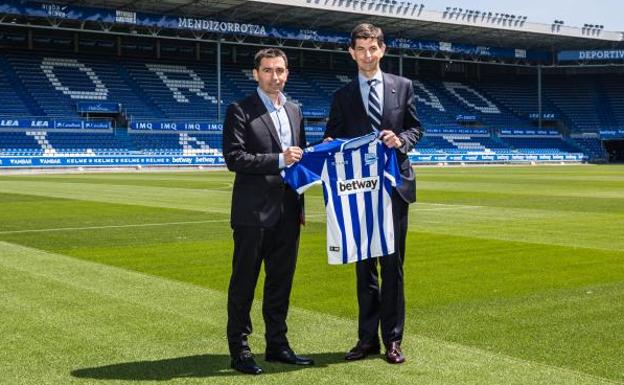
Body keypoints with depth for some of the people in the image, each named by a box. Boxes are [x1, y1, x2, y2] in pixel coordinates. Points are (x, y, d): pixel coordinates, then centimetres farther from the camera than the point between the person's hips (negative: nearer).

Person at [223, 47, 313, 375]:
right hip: (253, 212, -6)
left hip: (287, 212, 6)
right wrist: (278, 160, -19)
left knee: (281, 282, 12)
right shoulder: (240, 111, -6)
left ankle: (277, 344, 23)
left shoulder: (294, 111, 14)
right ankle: (239, 349, 12)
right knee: (244, 283, 2)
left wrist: (300, 205, 15)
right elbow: (234, 158, -14)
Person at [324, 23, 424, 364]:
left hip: (394, 185, 0)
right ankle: (367, 338, 15)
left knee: (393, 264, 2)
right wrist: (330, 144, -17)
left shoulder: (403, 86, 7)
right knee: (364, 265, 7)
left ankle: (392, 339, 11)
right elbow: (332, 137, 6)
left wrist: (401, 139, -12)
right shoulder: (343, 96, 6)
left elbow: (415, 128, 8)